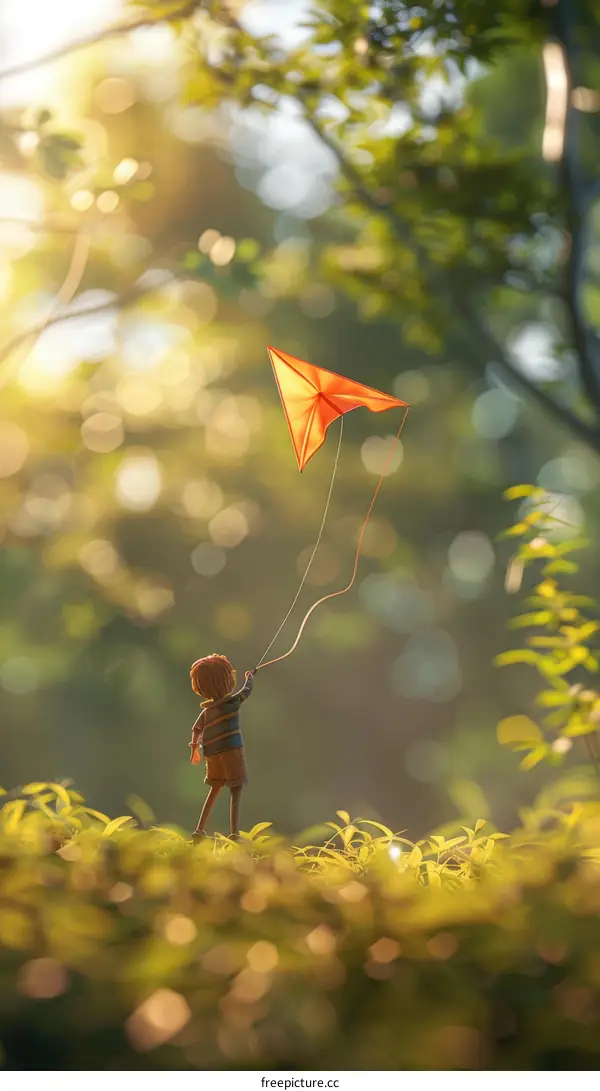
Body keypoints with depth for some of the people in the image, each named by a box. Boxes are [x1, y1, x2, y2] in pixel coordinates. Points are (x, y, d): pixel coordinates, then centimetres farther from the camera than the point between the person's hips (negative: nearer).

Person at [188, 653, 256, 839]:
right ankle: (234, 833, -20)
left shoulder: (207, 709, 8)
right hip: (231, 750, -6)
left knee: (215, 789, 22)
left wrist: (194, 749, 22)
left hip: (213, 754, 6)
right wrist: (250, 678, 30)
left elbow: (196, 730, 9)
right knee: (236, 790, -8)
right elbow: (246, 691, 10)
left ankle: (200, 830, 22)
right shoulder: (232, 702, -6)